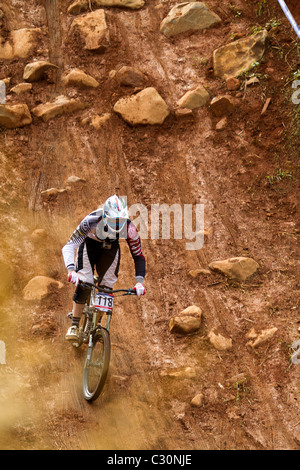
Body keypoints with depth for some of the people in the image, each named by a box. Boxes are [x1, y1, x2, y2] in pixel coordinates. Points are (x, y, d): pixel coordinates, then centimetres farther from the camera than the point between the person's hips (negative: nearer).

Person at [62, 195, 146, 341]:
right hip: (89, 245, -2)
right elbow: (69, 246, -41)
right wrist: (71, 271, -57)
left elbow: (138, 256, -23)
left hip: (110, 248, 2)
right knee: (84, 285, -16)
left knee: (106, 288, -6)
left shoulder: (129, 228, -33)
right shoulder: (91, 221, -40)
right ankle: (74, 326, -2)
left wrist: (139, 282, -36)